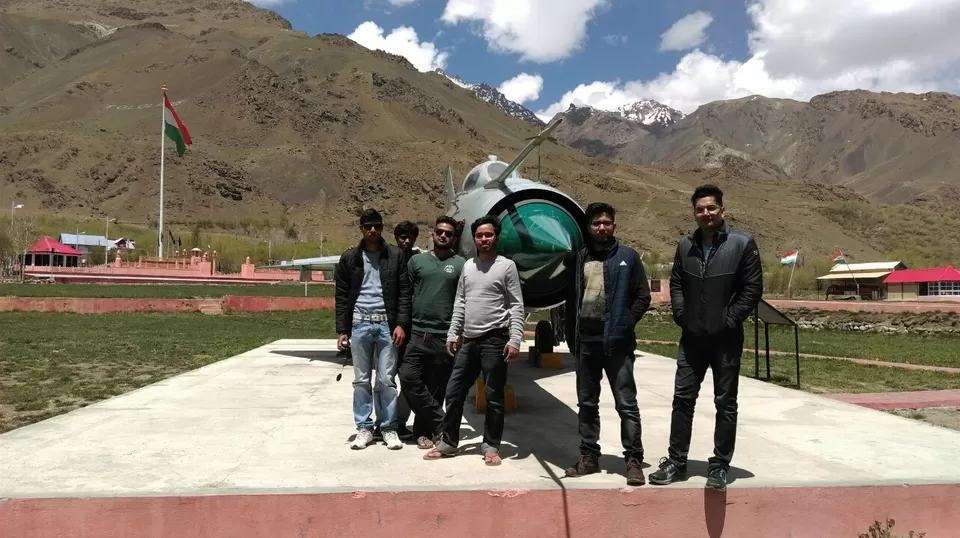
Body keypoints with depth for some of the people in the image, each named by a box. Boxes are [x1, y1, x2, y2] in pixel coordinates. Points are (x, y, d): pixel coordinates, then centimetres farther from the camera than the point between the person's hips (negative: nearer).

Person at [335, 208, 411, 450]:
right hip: (360, 323, 1)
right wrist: (342, 330, 0)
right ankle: (364, 428, 15)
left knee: (387, 379, 1)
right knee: (361, 380, 6)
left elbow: (404, 292, 1)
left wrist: (401, 323, -8)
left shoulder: (396, 255, 4)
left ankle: (389, 428, 11)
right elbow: (342, 297, 6)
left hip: (387, 323, -1)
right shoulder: (349, 258, 6)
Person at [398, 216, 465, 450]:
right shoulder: (417, 261, 9)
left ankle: (424, 429, 19)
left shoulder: (461, 264, 4)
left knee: (435, 388, 4)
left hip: (445, 336, -1)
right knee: (408, 377, -10)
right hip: (416, 333, 2)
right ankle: (439, 421, 5)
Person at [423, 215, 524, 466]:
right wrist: (453, 334, 8)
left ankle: (491, 446, 15)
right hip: (468, 340, 5)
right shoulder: (468, 266, 12)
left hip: (495, 340, -5)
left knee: (493, 396, 3)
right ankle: (447, 442, 20)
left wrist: (515, 340, -14)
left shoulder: (507, 266, -3)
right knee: (454, 392, 8)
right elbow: (460, 303, 14)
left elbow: (517, 306, -6)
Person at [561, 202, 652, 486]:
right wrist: (571, 336, 5)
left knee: (626, 404, -2)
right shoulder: (579, 258, 10)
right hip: (585, 341, 4)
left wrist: (625, 325, -9)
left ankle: (633, 459, 7)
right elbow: (571, 299, 10)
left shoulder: (628, 256, 1)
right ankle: (589, 457, 22)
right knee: (587, 403, 11)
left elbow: (642, 296, 0)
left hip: (616, 342, -4)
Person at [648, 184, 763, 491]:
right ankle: (676, 461, 18)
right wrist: (680, 315, 1)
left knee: (725, 403, 6)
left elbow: (753, 288, -7)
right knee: (682, 399, 8)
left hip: (726, 339, -4)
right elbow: (676, 284, 14)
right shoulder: (685, 246, 7)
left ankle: (719, 466, 16)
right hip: (692, 338, 4)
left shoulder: (742, 244, -6)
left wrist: (730, 320, -12)